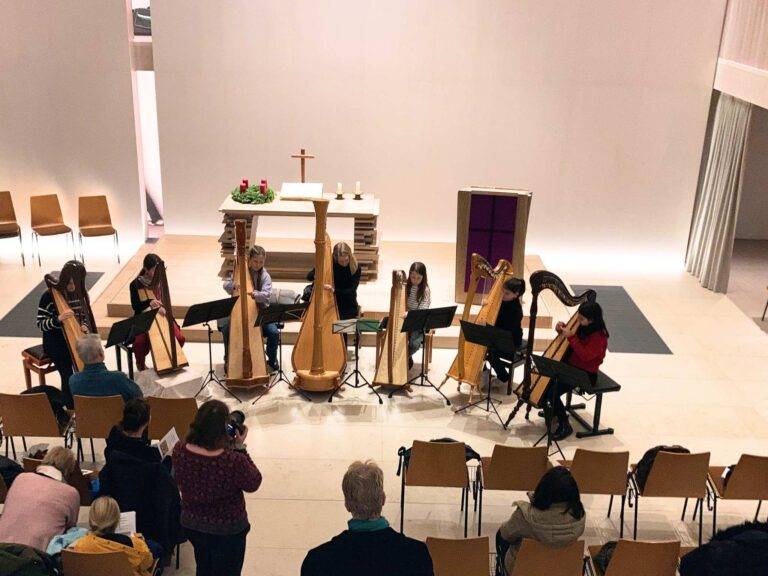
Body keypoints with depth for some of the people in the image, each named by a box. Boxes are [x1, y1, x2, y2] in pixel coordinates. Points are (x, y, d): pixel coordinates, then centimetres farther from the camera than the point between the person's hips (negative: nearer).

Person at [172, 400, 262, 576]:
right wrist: (240, 448, -13)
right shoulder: (234, 461, -35)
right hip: (227, 530, -4)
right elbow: (253, 484, -15)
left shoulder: (179, 450, -19)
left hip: (192, 525, 5)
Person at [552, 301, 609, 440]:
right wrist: (562, 329, -7)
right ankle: (555, 410, 23)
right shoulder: (580, 326, 1)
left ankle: (565, 426, -4)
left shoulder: (599, 336, -22)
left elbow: (585, 355, -29)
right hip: (571, 366, 8)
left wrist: (571, 336, -31)